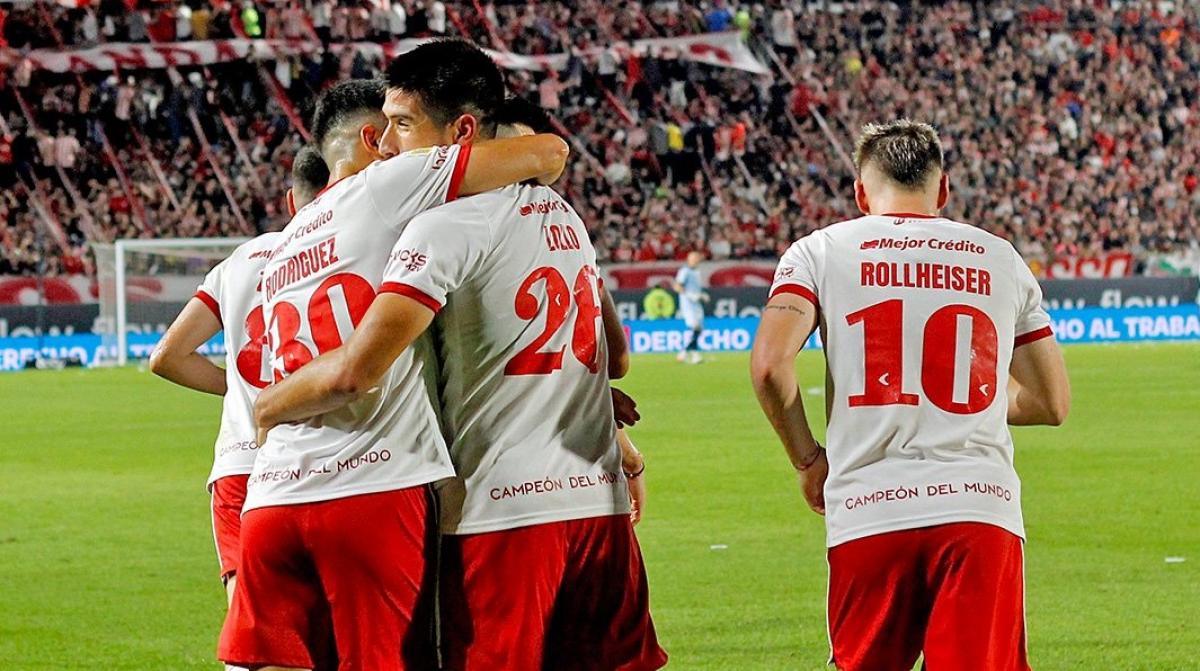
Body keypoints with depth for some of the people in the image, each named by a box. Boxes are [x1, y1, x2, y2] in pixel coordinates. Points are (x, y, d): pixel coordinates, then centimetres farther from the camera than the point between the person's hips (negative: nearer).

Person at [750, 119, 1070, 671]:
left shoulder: (820, 251, 9)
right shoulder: (1000, 259, 15)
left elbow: (769, 364, -7)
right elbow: (1052, 402, 18)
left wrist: (809, 461, 8)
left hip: (867, 513, 0)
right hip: (982, 508, 1)